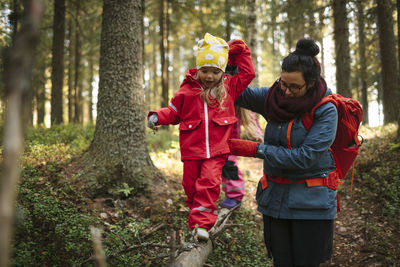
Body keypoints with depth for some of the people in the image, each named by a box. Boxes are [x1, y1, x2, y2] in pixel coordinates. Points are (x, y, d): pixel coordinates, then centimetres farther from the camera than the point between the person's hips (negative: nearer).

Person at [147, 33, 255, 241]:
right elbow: (174, 111, 11)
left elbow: (248, 73, 16)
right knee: (191, 185, 6)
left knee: (209, 183, -14)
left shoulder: (229, 87, 10)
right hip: (192, 148, 1)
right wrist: (158, 116, -7)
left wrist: (239, 51, 14)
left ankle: (202, 223, -14)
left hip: (217, 148, -1)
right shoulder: (188, 89, 6)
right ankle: (196, 212, 25)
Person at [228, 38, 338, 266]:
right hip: (275, 198, 4)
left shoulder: (326, 110, -14)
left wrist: (256, 149, -19)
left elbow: (305, 157, -21)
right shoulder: (273, 97, 1)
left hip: (310, 203, -4)